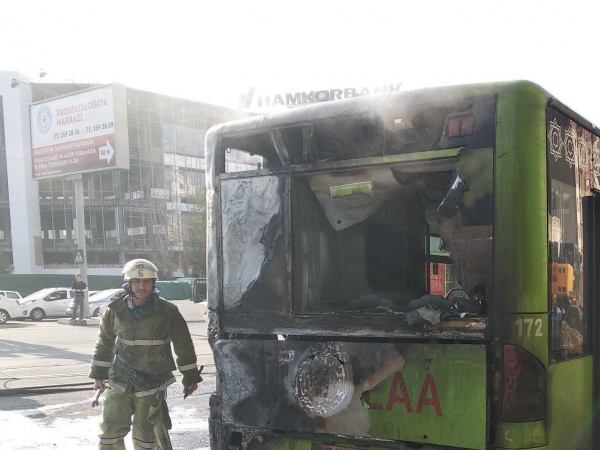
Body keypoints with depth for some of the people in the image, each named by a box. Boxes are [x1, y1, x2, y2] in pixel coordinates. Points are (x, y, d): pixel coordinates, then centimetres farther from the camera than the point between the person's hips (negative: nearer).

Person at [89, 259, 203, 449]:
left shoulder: (167, 312, -11)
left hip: (152, 384, -3)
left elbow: (183, 345, -1)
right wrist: (99, 374, 14)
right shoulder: (116, 310, -3)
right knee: (110, 429, 4)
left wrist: (190, 376, 3)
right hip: (120, 381, 3)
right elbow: (104, 343, 11)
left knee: (146, 434, 0)